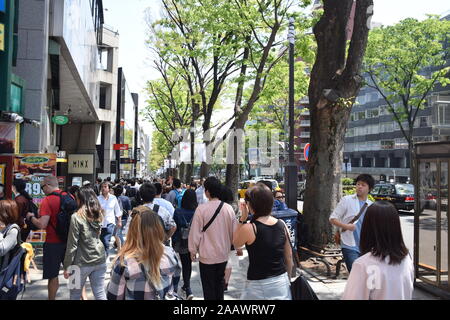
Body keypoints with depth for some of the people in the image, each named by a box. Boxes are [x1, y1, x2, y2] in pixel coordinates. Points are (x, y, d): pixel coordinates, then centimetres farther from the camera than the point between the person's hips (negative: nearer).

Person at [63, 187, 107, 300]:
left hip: (82, 263, -5)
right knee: (100, 294, 10)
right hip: (100, 261, 5)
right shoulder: (98, 215, 5)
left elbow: (72, 245, -11)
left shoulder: (77, 217, -12)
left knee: (75, 294, 14)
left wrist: (67, 267, -4)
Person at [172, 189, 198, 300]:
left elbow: (174, 228, -6)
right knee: (189, 263, 19)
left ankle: (188, 290, -6)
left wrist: (173, 242, 5)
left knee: (185, 264, 4)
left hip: (181, 243, -2)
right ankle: (186, 285, 35)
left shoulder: (178, 211, -12)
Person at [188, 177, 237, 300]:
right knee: (219, 283, 21)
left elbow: (195, 232, -12)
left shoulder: (201, 209, -17)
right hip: (223, 254, 4)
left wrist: (193, 250, 2)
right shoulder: (228, 208, -6)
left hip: (207, 255, -4)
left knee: (209, 287, 9)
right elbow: (234, 231, 3)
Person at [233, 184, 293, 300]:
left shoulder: (248, 228, -17)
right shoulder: (282, 225, -3)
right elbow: (289, 257, 6)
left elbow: (235, 243, 4)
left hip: (259, 286, -4)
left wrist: (242, 218, -2)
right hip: (282, 282, 4)